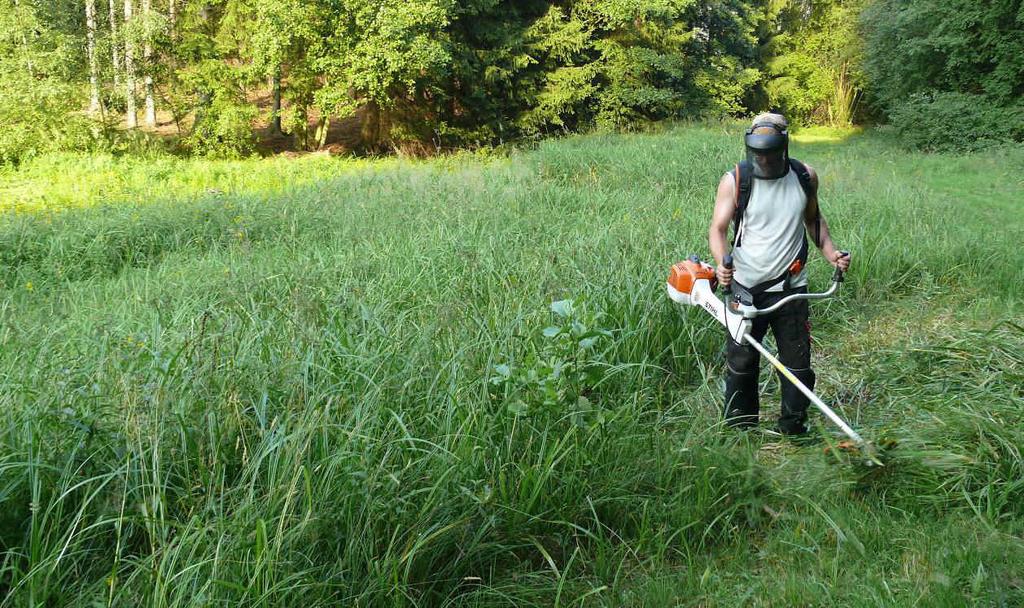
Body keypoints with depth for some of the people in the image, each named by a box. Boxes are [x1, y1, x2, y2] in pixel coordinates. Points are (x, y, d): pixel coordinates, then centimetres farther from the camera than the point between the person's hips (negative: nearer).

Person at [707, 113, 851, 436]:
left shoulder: (805, 177, 1)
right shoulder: (734, 181, -8)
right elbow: (718, 229, -10)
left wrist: (831, 253, 1)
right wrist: (722, 263, -30)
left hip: (791, 288, 2)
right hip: (746, 288, -2)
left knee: (798, 365, 8)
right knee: (741, 363, 8)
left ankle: (794, 429, 25)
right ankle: (739, 431, 23)